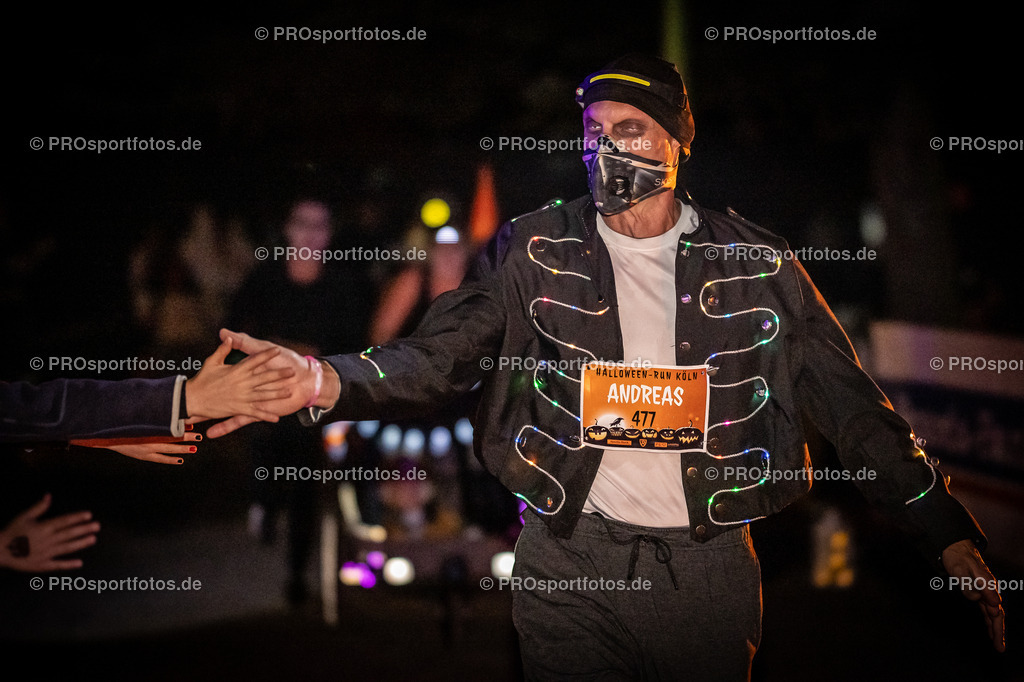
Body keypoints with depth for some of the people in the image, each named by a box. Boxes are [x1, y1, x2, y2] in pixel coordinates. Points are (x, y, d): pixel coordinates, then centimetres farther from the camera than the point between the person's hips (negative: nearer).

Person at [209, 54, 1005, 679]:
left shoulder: (756, 264, 1)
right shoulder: (536, 250, 0)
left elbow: (851, 402, 2)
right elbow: (437, 355, -6)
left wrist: (951, 535, -4)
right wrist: (324, 381, -26)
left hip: (709, 568, 1)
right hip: (571, 561, 0)